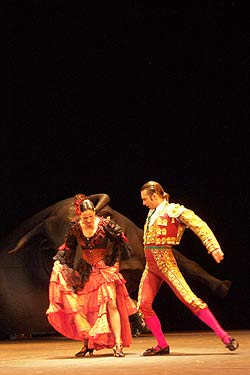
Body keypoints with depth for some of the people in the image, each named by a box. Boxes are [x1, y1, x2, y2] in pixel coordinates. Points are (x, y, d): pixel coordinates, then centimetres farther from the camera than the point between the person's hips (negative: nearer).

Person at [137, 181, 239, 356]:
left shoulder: (173, 210, -7)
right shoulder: (152, 213, 14)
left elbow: (200, 226, -14)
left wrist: (214, 248, -23)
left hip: (165, 263, -8)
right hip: (150, 265, 8)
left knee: (189, 299, -14)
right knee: (144, 304, -2)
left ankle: (224, 336, -10)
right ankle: (162, 345, 8)